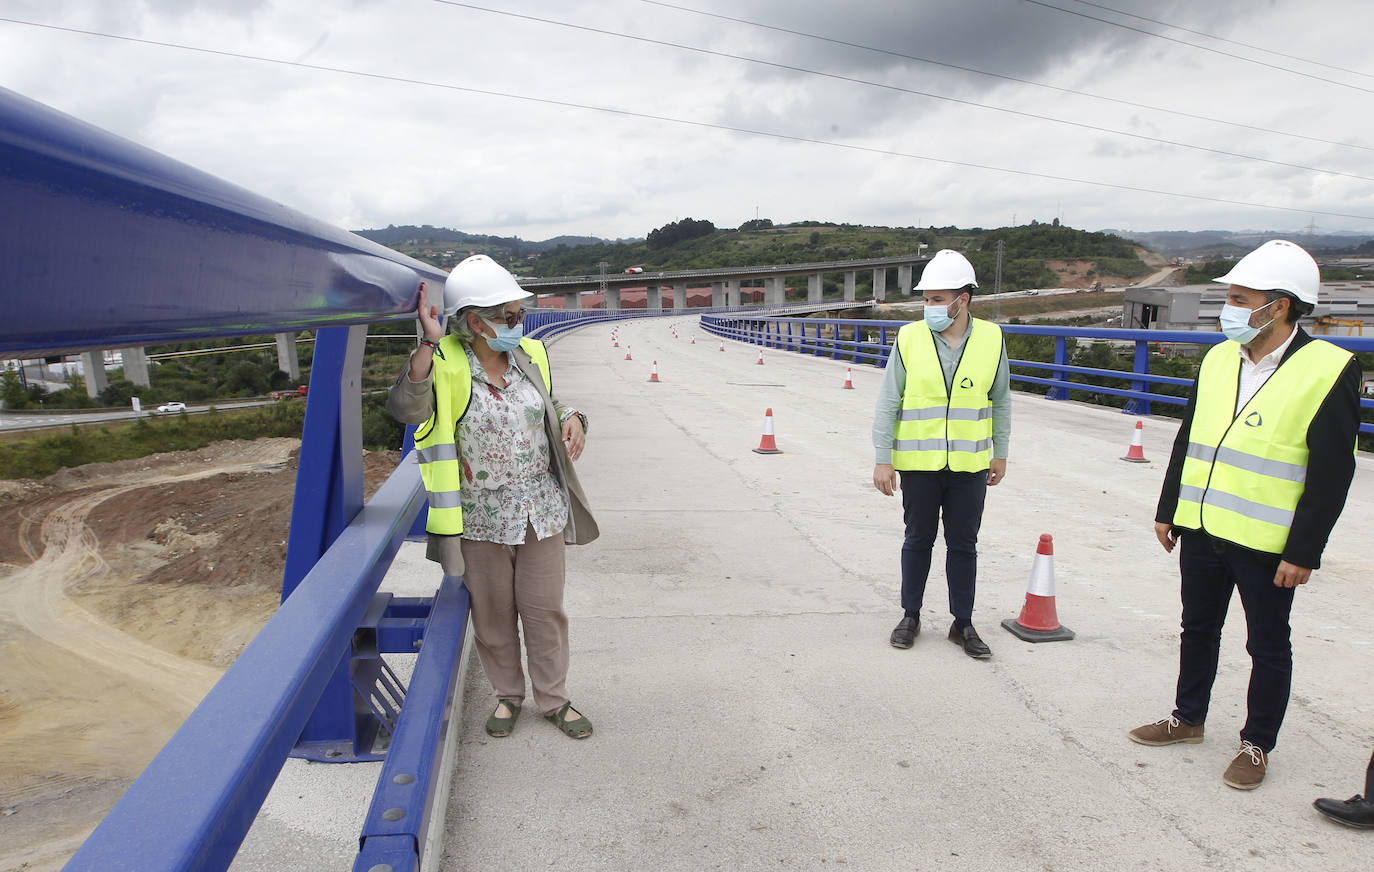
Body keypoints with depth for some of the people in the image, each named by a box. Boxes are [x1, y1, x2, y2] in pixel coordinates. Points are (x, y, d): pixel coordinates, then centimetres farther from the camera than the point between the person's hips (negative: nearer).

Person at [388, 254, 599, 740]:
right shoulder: (444, 366, -14)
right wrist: (429, 344, -36)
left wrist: (572, 419, -6)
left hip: (542, 510, 3)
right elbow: (407, 409, -32)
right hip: (481, 518, -3)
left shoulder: (531, 355, 0)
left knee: (544, 609, 14)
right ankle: (508, 695, 38)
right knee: (492, 614, 15)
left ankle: (553, 698, 33)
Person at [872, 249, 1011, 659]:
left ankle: (963, 623, 24)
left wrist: (1000, 453, 12)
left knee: (963, 545, 10)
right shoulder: (910, 338, -6)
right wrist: (882, 459, -5)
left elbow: (1001, 400, 10)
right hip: (918, 463, -1)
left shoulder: (991, 338, -1)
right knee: (918, 540, 12)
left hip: (970, 465, 1)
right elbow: (887, 403, -3)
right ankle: (910, 616, 27)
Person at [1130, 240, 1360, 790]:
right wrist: (1168, 511, 12)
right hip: (1201, 529, 6)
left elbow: (1331, 475, -14)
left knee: (1268, 646, 10)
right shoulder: (1218, 358, 5)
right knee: (1198, 630, 19)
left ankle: (1256, 744, 27)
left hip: (1267, 543, -5)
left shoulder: (1329, 370, -13)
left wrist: (1303, 552, -15)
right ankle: (1187, 718, 36)